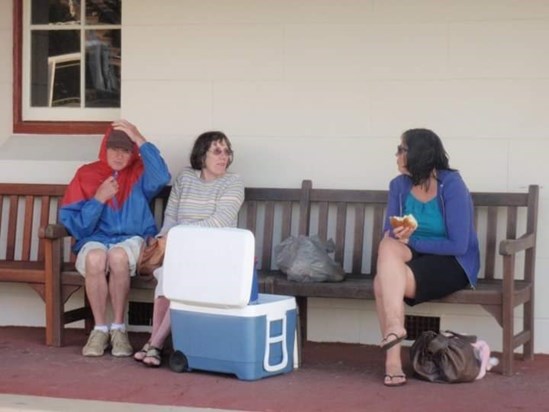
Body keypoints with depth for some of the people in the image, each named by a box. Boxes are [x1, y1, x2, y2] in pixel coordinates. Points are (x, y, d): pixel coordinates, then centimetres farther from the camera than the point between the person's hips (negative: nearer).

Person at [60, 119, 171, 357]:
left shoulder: (140, 173, 7)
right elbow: (71, 222, 1)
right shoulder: (86, 174, 7)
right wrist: (99, 199, -11)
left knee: (118, 256, -36)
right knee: (96, 258, -36)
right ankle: (100, 329, -21)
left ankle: (119, 328, -21)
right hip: (95, 240, 1)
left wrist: (140, 141, -15)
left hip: (133, 239, -1)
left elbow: (161, 178, -19)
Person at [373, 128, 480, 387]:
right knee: (388, 246, -30)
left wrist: (411, 241, -16)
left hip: (452, 264, -5)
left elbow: (458, 245, -17)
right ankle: (394, 325, -37)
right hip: (411, 257, 5)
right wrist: (397, 237, -23)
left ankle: (393, 358, -26)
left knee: (383, 283, -28)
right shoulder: (399, 185, 2)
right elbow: (389, 233, 2)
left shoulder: (452, 187, -14)